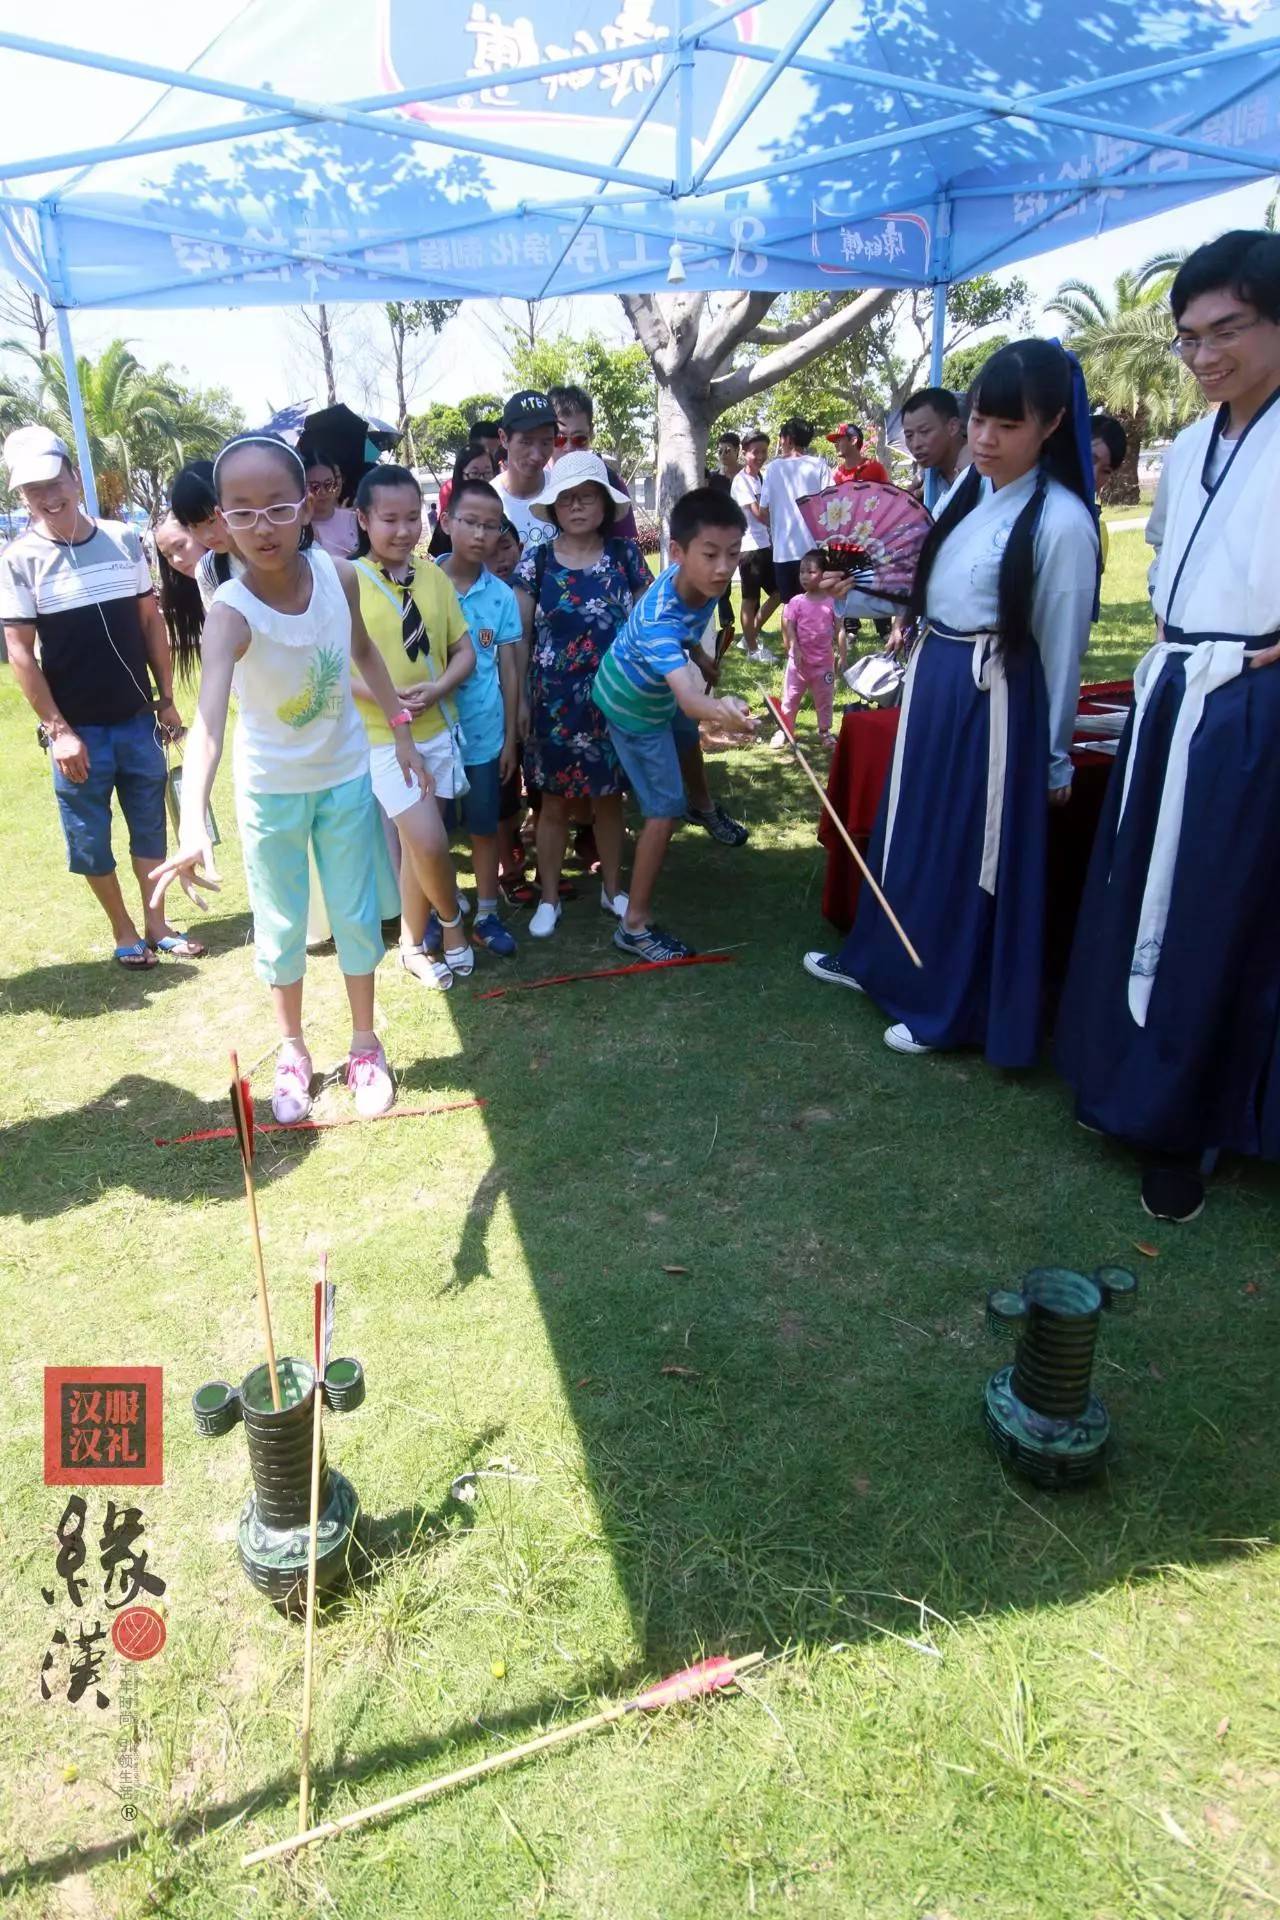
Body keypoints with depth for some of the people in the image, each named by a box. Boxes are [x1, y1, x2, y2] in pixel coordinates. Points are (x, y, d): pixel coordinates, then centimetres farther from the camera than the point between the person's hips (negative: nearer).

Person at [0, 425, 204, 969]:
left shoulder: (124, 540, 2)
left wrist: (167, 700, 7)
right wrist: (57, 730, -12)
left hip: (138, 718, 3)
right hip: (78, 729, -2)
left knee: (149, 826, 12)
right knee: (90, 838, 7)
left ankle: (156, 924, 27)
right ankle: (123, 930, 24)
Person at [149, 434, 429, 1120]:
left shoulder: (339, 574, -16)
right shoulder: (230, 613, -28)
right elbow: (208, 721, -43)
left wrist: (400, 730, 6)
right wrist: (193, 826, -58)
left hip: (345, 775, 3)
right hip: (270, 788, -2)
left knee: (357, 916, 12)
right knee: (281, 926, 12)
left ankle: (365, 1045, 32)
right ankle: (292, 1049, 34)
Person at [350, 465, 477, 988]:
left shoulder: (433, 576, 4)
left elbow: (464, 651, 6)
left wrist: (436, 690, -12)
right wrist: (381, 696, -23)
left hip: (438, 729, 4)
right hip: (382, 735, -4)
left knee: (416, 842, 11)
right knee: (430, 842, -11)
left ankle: (413, 943, 27)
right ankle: (451, 922, 18)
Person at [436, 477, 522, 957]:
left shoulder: (502, 596, -1)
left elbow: (508, 670, 4)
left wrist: (510, 737, 3)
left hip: (485, 734, 2)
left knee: (484, 827, 12)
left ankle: (486, 914, 25)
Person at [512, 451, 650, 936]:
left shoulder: (626, 556, -1)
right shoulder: (536, 561, -3)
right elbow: (520, 636, 0)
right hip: (554, 703, -1)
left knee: (608, 798, 13)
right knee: (554, 803, 8)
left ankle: (612, 888, 30)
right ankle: (549, 897, 23)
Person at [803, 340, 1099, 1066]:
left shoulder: (1061, 521, -16)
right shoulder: (969, 489, 6)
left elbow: (1062, 648, -12)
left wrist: (1056, 756, -8)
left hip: (993, 703, -8)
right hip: (933, 685, 8)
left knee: (970, 855, 3)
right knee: (910, 834, 20)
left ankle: (951, 1008, 20)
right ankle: (880, 960, 39)